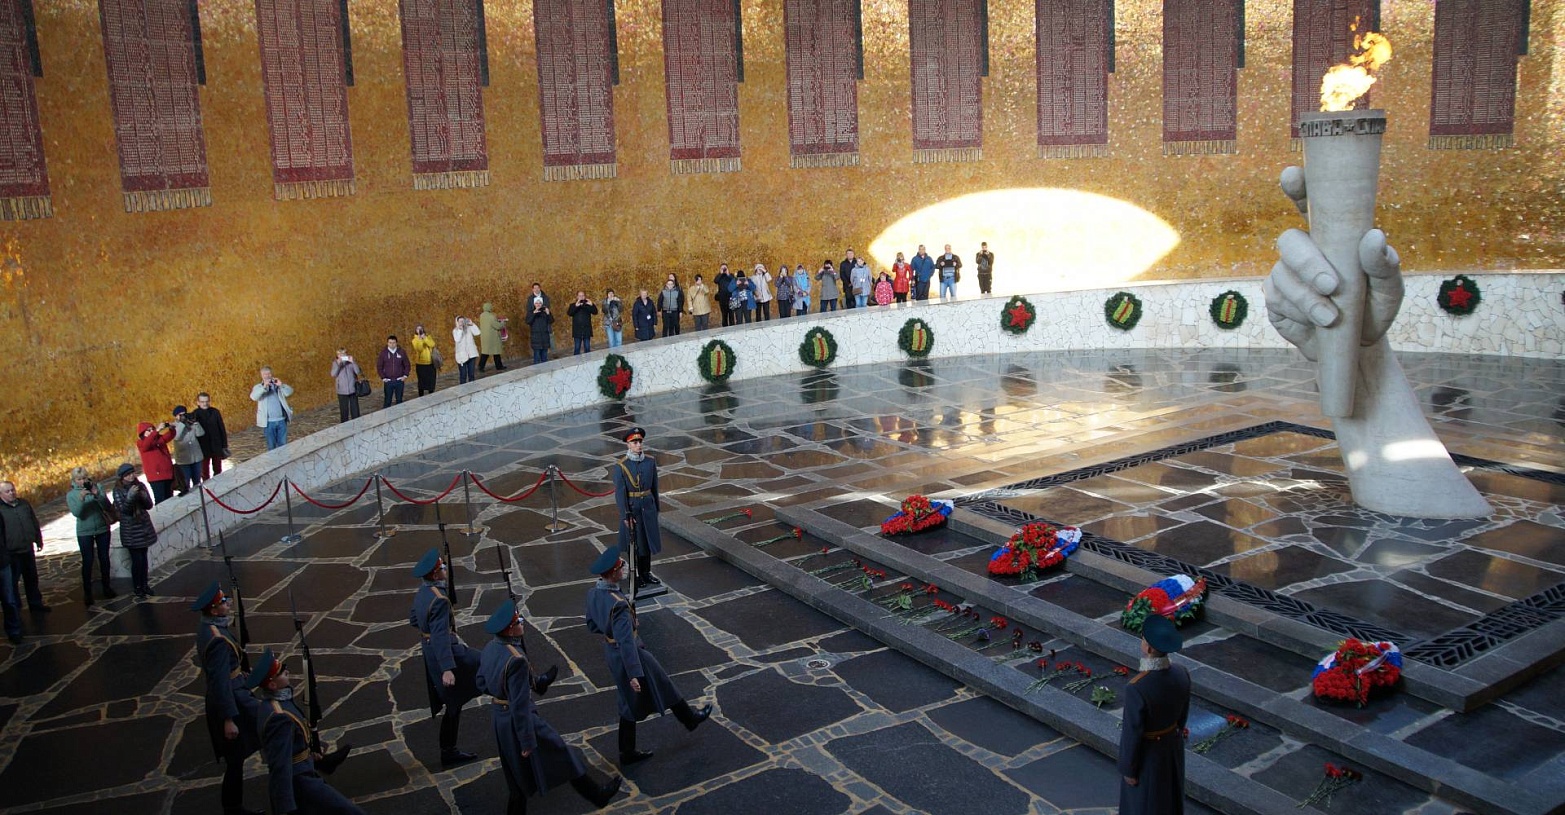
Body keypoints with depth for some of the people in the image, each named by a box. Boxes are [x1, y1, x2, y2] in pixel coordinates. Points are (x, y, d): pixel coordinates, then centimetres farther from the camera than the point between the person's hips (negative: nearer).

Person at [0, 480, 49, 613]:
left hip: (28, 548, 5)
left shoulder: (24, 504, 5)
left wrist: (38, 541, 15)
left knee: (32, 579, 16)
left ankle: (36, 604, 28)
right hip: (11, 552, -5)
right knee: (12, 581, 4)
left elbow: (35, 523, 14)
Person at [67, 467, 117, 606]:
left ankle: (106, 587, 23)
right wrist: (81, 499, -31)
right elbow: (76, 513, -16)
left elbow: (108, 507, -8)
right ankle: (87, 592, 6)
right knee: (87, 562, 0)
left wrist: (97, 495, -22)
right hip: (84, 533, -1)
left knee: (104, 559, 10)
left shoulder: (97, 488, -2)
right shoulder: (71, 495, -2)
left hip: (102, 529, 1)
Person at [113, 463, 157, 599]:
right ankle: (137, 588, 10)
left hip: (144, 527, 4)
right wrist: (130, 496, -30)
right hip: (130, 530, -4)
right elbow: (123, 509, -16)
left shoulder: (140, 486, 1)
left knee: (143, 557, 11)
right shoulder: (118, 490, -9)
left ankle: (144, 585, 23)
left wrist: (143, 497, -18)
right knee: (137, 559, -3)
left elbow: (149, 505, 2)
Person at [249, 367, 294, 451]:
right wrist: (264, 387, -31)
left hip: (281, 420, 2)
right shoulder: (258, 387, 2)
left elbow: (289, 392, -7)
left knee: (283, 444, 7)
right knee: (271, 445, 6)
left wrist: (281, 385, -25)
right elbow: (253, 397, -18)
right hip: (269, 421, -2)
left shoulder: (279, 385, 8)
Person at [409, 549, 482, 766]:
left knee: (453, 703, 16)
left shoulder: (422, 593, 4)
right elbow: (440, 637, -30)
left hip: (430, 654, 10)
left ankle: (449, 752, 23)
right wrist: (447, 669, -33)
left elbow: (413, 620, 20)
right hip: (447, 652, -10)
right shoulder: (439, 600, -25)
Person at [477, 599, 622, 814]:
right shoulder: (516, 660, -30)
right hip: (520, 719, -8)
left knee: (518, 776, 22)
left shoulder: (489, 649, -3)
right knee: (560, 753, 9)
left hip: (498, 716, 8)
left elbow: (482, 684, 11)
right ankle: (598, 796, 24)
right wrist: (527, 741, -18)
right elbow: (520, 704, -26)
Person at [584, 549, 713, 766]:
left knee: (630, 704, 21)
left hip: (612, 655, 8)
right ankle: (691, 718, 41)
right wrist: (634, 674, -29)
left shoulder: (593, 593, -7)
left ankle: (627, 753, 32)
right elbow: (626, 643, -33)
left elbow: (591, 625, 8)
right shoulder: (618, 605, -35)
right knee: (663, 687, 17)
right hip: (631, 655, -8)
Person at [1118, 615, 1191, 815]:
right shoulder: (1181, 674, -19)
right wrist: (1174, 736, 19)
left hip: (1145, 752, -6)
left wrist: (1128, 769, -11)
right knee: (1168, 797, 29)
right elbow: (1182, 713, -1)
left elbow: (1132, 734, -27)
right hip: (1171, 745, 6)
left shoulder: (1136, 688, -40)